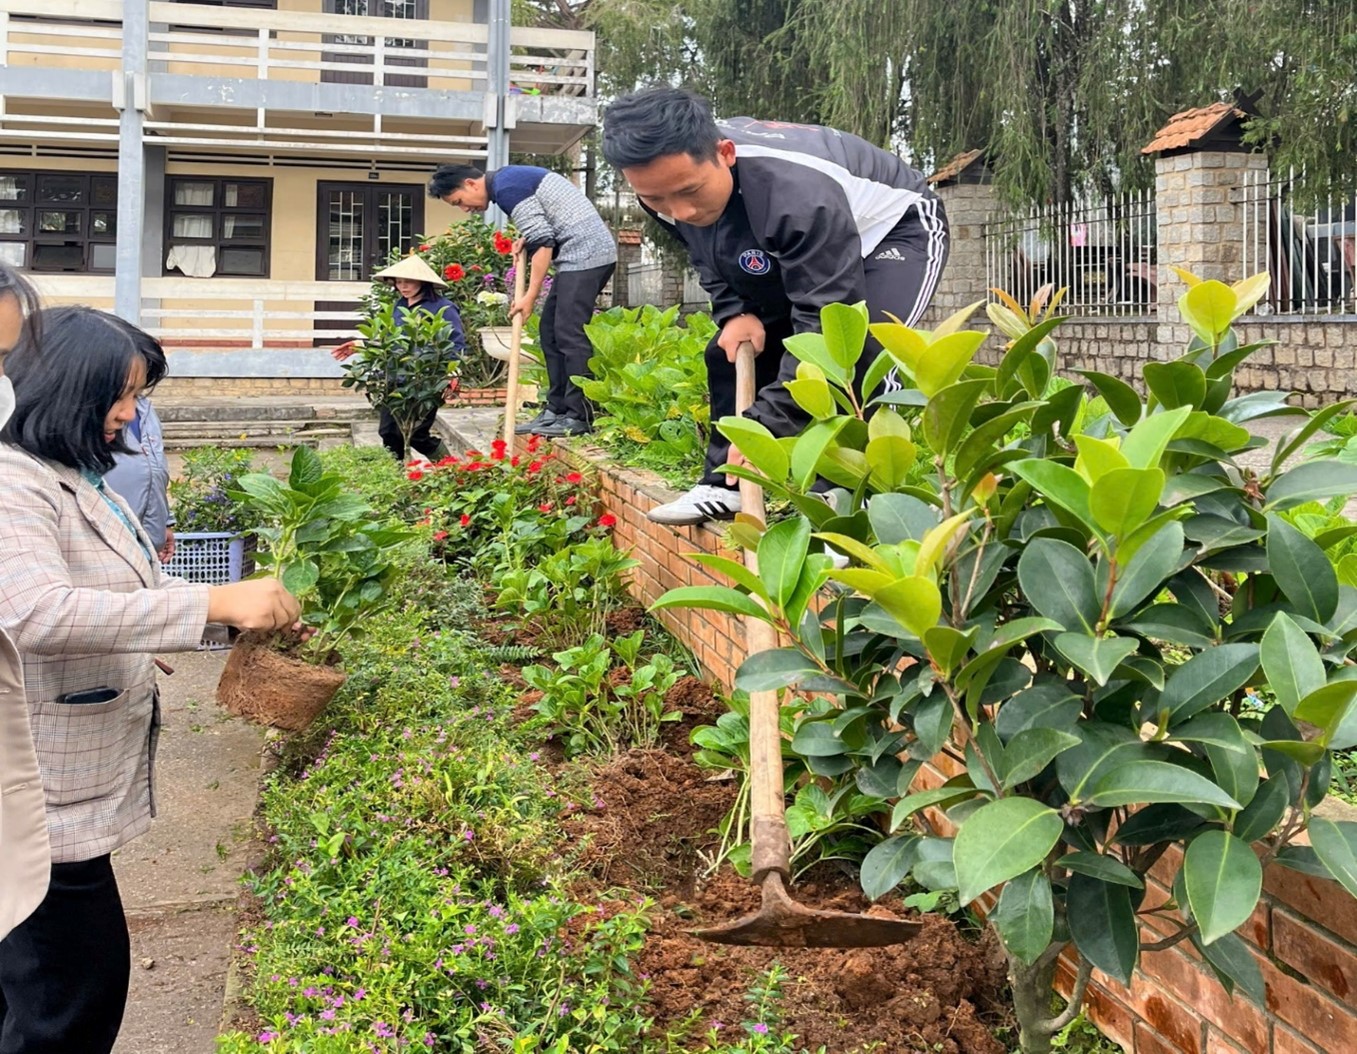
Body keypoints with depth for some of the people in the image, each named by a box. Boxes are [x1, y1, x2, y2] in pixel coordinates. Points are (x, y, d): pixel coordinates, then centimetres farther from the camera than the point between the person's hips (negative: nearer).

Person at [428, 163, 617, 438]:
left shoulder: (507, 189, -14)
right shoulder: (507, 178, 18)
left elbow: (543, 243, -18)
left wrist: (530, 296, -16)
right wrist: (525, 239, 6)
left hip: (585, 253, -10)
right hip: (583, 253, 10)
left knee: (569, 334, -13)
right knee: (551, 331, 9)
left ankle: (579, 417, -13)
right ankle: (557, 410, 10)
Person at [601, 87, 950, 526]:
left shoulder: (800, 194, -45)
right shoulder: (669, 182, -21)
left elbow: (826, 321, -43)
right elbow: (708, 258, 2)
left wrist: (765, 425, -47)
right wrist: (735, 311, -16)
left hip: (897, 226, -7)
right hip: (794, 250, 8)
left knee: (859, 351, -31)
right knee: (732, 350, 2)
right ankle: (725, 485, 13)